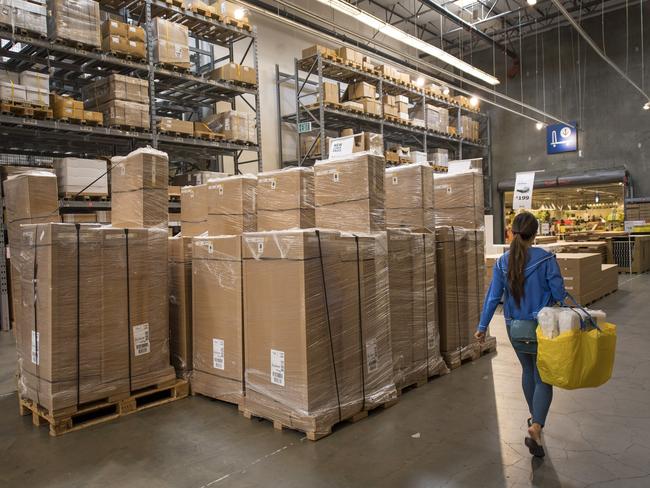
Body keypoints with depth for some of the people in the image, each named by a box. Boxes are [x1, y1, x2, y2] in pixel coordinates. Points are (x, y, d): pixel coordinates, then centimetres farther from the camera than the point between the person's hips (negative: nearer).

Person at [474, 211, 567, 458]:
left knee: (527, 370, 24)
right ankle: (536, 425, -14)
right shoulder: (546, 259, -15)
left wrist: (482, 326, 3)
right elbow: (559, 294, -14)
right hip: (542, 327, -3)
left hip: (515, 328, 4)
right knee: (543, 378, 5)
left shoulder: (502, 262, -5)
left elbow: (493, 296, -4)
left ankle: (534, 418, 40)